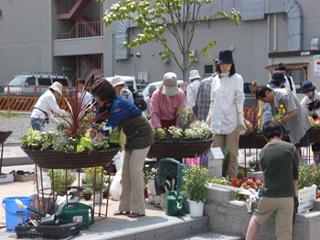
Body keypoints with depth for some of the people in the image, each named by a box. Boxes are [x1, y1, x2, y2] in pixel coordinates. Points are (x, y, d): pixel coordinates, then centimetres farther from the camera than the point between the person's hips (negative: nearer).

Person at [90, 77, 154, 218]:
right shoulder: (110, 105, 4)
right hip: (132, 138, 10)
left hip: (142, 137, -10)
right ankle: (125, 207, 13)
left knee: (135, 170, -9)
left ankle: (138, 209, -2)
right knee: (126, 172, 8)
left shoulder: (118, 105, -25)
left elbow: (109, 128, -29)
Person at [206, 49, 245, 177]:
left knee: (231, 152, 0)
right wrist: (209, 118, 13)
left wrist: (241, 120, -6)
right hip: (217, 121, 4)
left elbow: (240, 100, -1)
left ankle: (232, 178, 6)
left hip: (231, 121, -4)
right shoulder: (215, 79, 13)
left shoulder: (237, 78, 2)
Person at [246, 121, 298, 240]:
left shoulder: (262, 152, 2)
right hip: (287, 196, -2)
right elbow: (295, 173, 2)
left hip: (268, 196, 2)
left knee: (256, 219, 27)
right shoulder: (290, 148, -5)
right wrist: (295, 191, 17)